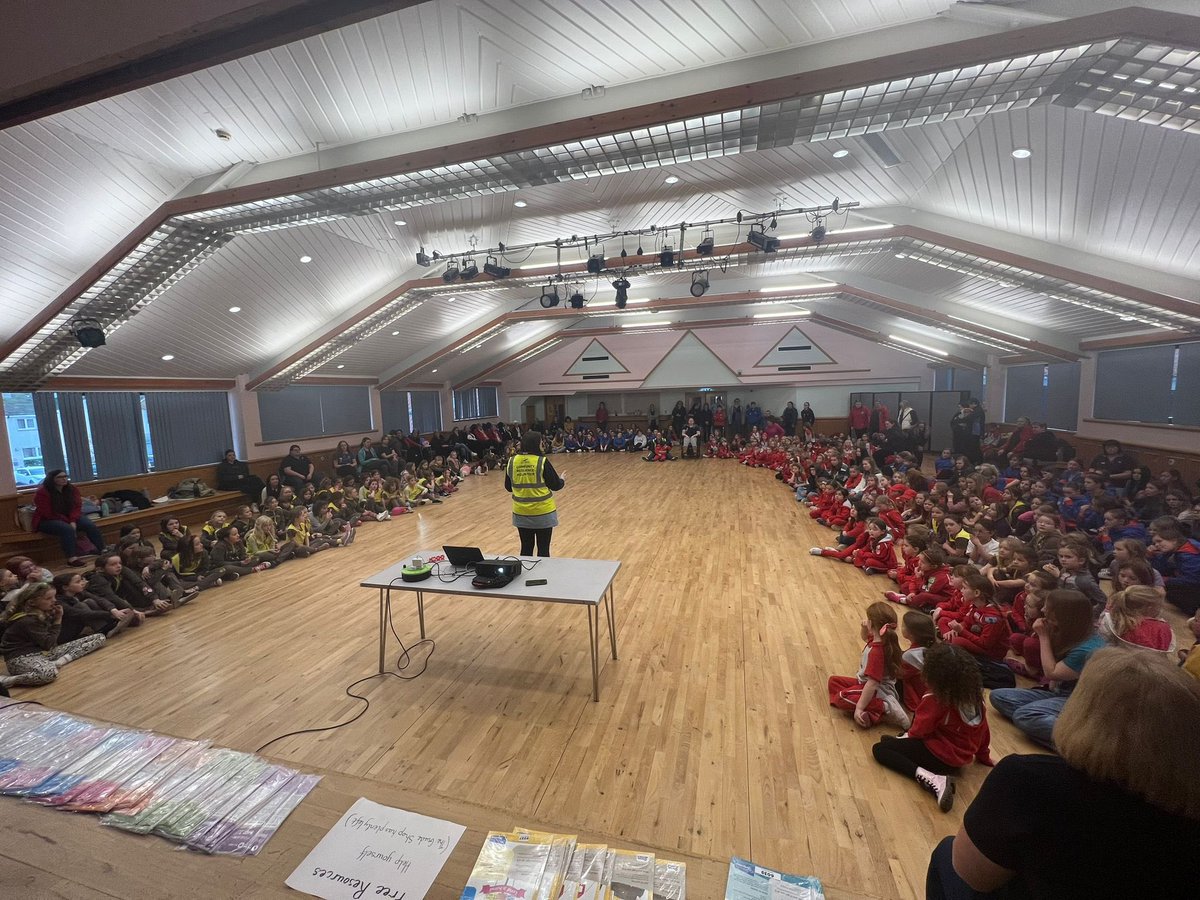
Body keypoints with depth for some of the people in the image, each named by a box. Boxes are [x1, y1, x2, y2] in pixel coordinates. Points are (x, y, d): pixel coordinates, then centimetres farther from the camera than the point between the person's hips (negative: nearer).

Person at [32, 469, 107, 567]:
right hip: (47, 521, -5)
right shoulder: (42, 492, -15)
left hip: (70, 518, 5)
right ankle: (71, 558, -38)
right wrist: (68, 522, -19)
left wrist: (73, 521, -21)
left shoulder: (72, 489, -1)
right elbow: (49, 514, -16)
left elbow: (77, 506, -5)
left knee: (91, 525, -20)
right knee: (67, 529, -35)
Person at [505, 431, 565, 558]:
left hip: (521, 512, 4)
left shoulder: (512, 462, -3)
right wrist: (562, 481, 15)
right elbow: (555, 485, -6)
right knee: (543, 549, 7)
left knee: (526, 549, 14)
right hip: (543, 511, -4)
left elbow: (508, 487, 9)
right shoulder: (542, 462, -14)